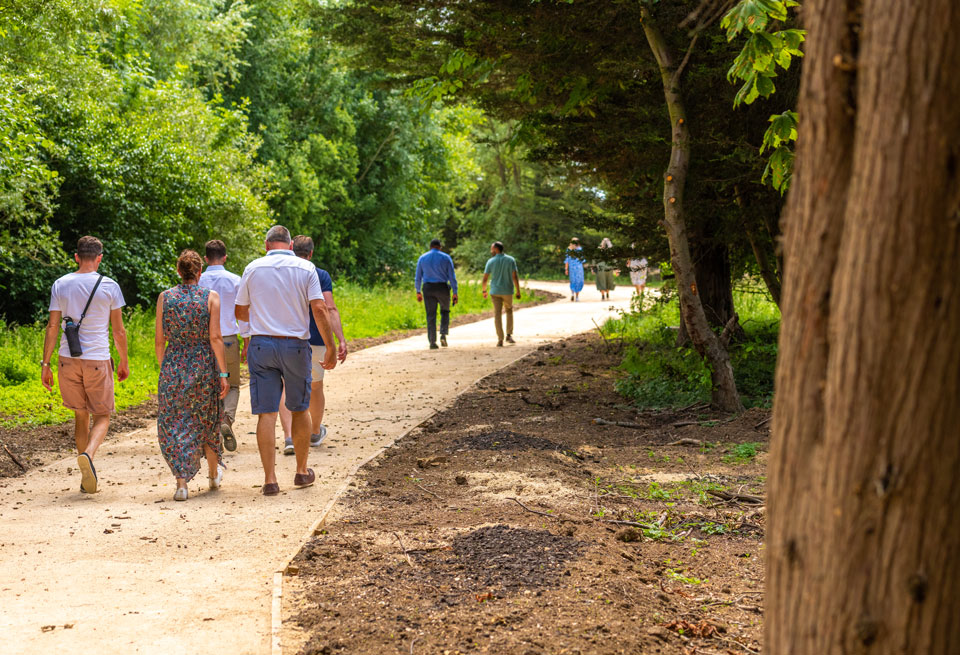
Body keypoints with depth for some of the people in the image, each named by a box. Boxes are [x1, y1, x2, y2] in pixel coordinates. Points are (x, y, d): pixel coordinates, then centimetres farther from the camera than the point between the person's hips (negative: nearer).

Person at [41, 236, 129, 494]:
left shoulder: (60, 285, 2)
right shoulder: (109, 286, -3)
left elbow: (52, 326, 1)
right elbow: (119, 331, 0)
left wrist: (46, 363, 6)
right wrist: (124, 362, 13)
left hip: (67, 359, 3)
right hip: (97, 359, -3)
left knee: (81, 415, 14)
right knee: (102, 417, 8)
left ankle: (88, 477, 16)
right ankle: (88, 454, -22)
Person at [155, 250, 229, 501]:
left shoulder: (165, 297, 0)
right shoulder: (211, 297, -5)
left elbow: (159, 340, 2)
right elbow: (215, 337, -10)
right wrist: (223, 373, -7)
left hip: (173, 366, 0)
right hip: (204, 365, 0)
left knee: (174, 424, 5)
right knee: (206, 420, 18)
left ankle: (181, 482, -8)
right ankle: (214, 474, 35)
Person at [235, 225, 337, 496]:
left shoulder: (253, 268, 2)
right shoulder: (305, 268, -1)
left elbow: (240, 312, 9)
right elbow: (319, 309, -9)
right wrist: (330, 348, -4)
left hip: (261, 344, 0)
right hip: (296, 345, 0)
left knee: (266, 413, 0)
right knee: (300, 409, 16)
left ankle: (270, 479, -3)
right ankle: (302, 472, 26)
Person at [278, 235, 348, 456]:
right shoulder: (321, 276, -1)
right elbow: (330, 309, -12)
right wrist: (341, 340, -14)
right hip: (315, 339, 0)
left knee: (286, 389, -2)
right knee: (315, 388, 19)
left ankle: (289, 437, -20)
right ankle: (315, 433, 36)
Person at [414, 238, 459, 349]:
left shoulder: (422, 258, 6)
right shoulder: (446, 258, 0)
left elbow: (418, 277, 7)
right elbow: (452, 276, -4)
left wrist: (418, 292, 15)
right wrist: (455, 293, -1)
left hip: (428, 289, 1)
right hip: (442, 288, -1)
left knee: (431, 316, 5)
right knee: (445, 312, 18)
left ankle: (432, 342, 0)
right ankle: (443, 334, -1)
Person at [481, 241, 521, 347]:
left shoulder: (490, 261, -4)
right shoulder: (511, 260, -2)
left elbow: (485, 279, -3)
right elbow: (515, 277, -8)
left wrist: (484, 291, 12)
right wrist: (518, 291, -4)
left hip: (495, 291, -1)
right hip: (508, 291, 1)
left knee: (497, 314, 3)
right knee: (509, 311, 20)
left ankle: (500, 339, -3)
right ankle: (509, 335, 12)